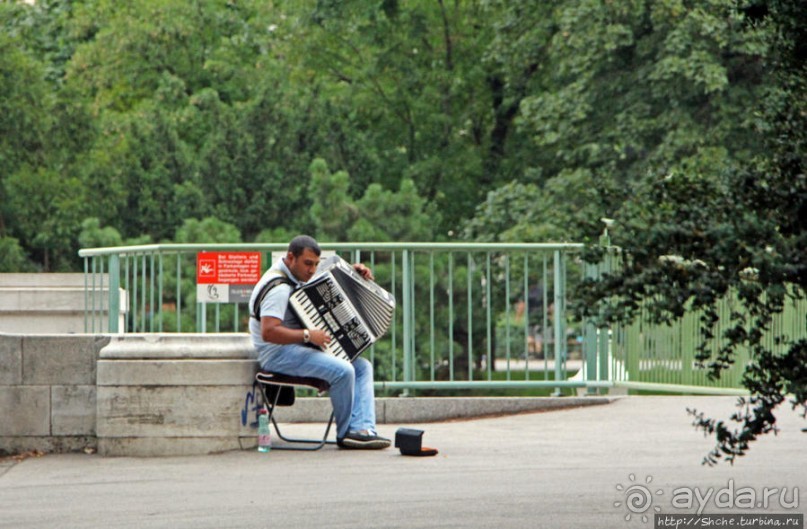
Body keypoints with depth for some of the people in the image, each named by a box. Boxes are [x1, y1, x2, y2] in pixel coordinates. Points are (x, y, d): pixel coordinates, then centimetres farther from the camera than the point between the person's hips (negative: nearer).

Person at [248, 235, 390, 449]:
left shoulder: (296, 278, 13)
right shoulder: (278, 288, -20)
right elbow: (268, 332, -30)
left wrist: (354, 271, 11)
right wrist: (308, 335, -29)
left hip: (297, 349, 11)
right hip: (279, 354, -11)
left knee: (363, 366, 0)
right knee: (342, 371, -27)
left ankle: (362, 429, -17)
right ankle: (345, 433, -7)